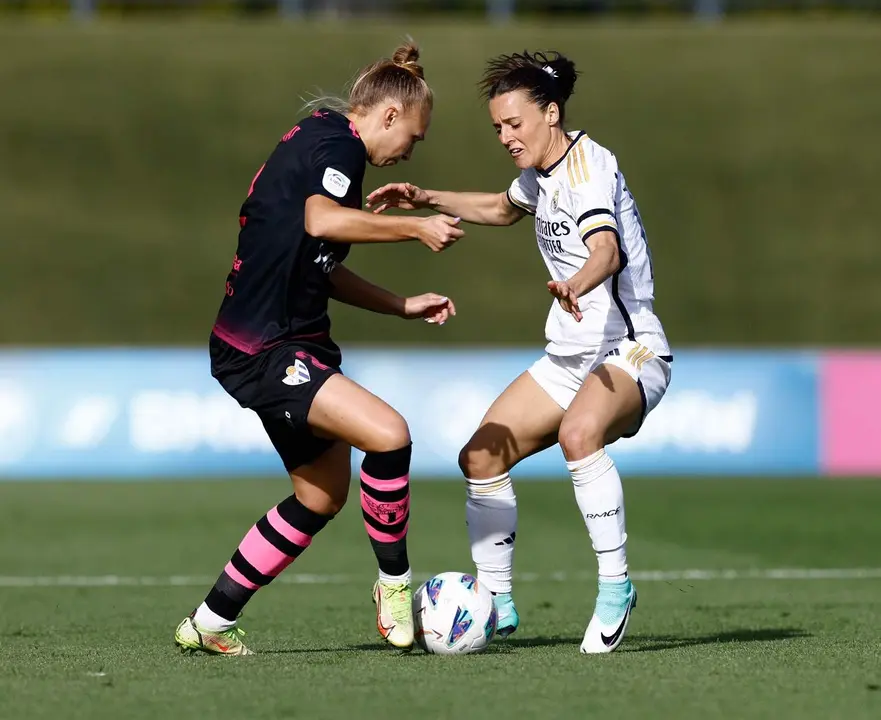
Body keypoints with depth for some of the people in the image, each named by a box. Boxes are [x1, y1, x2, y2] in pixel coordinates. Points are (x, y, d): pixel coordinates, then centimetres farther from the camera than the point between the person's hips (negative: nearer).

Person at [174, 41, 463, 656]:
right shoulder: (338, 140, -11)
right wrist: (415, 228, -25)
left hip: (289, 345, 11)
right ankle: (394, 583, -6)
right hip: (262, 350, -11)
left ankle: (210, 623, 23)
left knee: (324, 495, 16)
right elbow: (322, 220, -32)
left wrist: (404, 305, 23)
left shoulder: (317, 137, 20)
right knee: (388, 434, -24)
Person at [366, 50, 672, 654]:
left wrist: (576, 285, -58)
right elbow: (504, 208, 36)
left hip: (630, 350, -10)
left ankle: (616, 586, -27)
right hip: (570, 356, 10)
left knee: (579, 433, -38)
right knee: (482, 457, 2)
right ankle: (496, 604, 15)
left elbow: (607, 247, -37)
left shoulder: (587, 164, -17)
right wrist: (428, 200, 24)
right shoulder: (542, 173, 11)